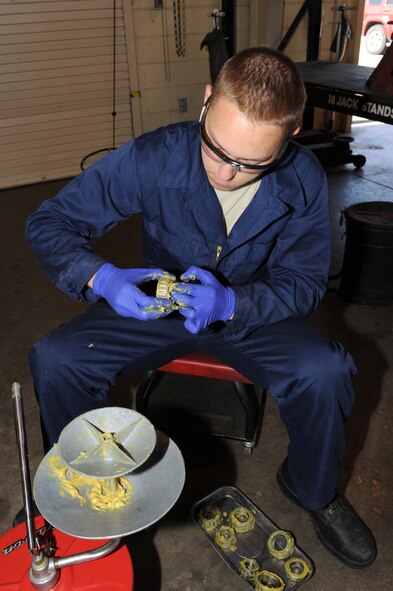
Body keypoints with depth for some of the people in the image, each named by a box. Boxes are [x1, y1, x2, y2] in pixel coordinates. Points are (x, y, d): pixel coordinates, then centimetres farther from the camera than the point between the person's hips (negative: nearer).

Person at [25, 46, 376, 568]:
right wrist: (100, 277, -36)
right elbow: (49, 222, -14)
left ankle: (313, 490, 7)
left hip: (253, 311, 1)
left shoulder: (304, 181, -18)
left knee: (326, 372, -28)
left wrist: (230, 303, -30)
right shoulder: (152, 158, -21)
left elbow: (304, 283, -9)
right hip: (157, 306, 1)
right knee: (54, 359, -21)